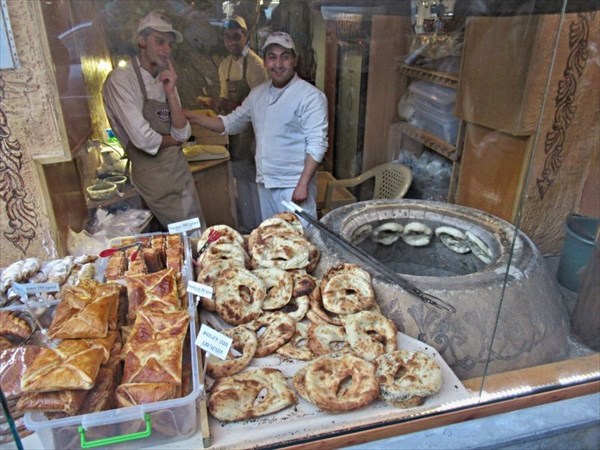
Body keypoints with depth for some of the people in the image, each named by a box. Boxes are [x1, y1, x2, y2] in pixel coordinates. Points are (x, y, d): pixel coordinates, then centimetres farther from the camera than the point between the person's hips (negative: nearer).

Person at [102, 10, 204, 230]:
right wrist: (173, 140, -3)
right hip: (153, 175, -6)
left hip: (181, 169, 7)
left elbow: (183, 134, 0)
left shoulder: (165, 80, 9)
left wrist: (170, 93, -9)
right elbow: (144, 140, -22)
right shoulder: (120, 79, -13)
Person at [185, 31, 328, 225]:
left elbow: (317, 144, -15)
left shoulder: (311, 96, -11)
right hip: (265, 183, 6)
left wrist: (303, 184, -20)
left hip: (294, 186, -6)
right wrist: (191, 116, 6)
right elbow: (230, 123, 17)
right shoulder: (258, 93, 10)